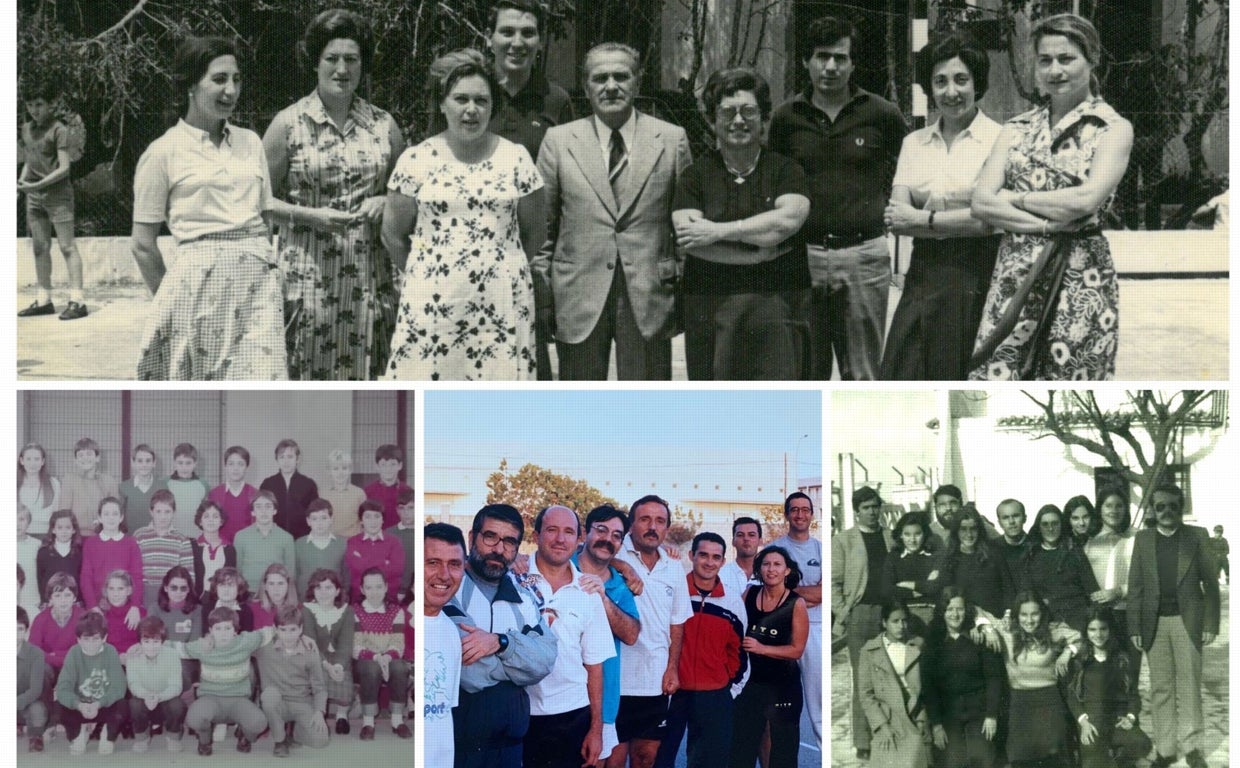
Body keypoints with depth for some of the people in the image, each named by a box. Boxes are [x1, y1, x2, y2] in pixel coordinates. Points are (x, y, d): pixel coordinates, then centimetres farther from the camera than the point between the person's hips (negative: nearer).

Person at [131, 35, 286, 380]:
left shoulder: (250, 142, 13)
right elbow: (143, 244, 3)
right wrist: (170, 299, 6)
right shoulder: (162, 153, 0)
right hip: (201, 278, -3)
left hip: (259, 277, 3)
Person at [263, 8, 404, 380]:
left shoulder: (383, 125, 9)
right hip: (307, 275, -2)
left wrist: (385, 203, -2)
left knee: (364, 376, 2)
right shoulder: (289, 124, 1)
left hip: (370, 276, 3)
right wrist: (309, 215, -12)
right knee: (307, 377, -3)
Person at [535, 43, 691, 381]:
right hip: (578, 299, 0)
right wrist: (542, 296, 1)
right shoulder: (558, 141, 5)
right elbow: (542, 225, 6)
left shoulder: (672, 140, 5)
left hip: (648, 299, 0)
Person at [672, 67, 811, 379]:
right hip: (711, 310, 0)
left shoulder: (785, 170, 9)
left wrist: (719, 230, -10)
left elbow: (788, 219, -11)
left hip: (778, 305, 0)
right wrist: (759, 251, -11)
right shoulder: (696, 175, 8)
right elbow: (690, 241, -7)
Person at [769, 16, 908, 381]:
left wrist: (885, 201, 10)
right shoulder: (786, 117, 5)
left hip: (864, 254, -1)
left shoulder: (881, 114, 1)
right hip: (803, 254, 1)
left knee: (862, 377, 4)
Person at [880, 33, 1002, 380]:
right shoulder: (914, 142, 11)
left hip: (975, 277, -4)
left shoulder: (999, 139, -4)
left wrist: (923, 218, -6)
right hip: (923, 276, 4)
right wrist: (961, 222, -12)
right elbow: (897, 217, 2)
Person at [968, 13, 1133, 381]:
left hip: (1079, 278, -3)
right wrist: (1049, 224, -11)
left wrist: (1014, 198, -3)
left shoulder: (1114, 129, 2)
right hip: (1013, 276, 3)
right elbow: (981, 202, 1)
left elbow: (1085, 199, -13)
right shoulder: (1017, 128, 13)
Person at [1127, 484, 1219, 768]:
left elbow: (1210, 582, 1)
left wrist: (1210, 624, -5)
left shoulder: (1197, 536, 3)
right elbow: (1135, 586, 5)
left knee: (1189, 685, 1)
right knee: (1160, 688, 5)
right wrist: (1135, 627, -1)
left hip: (1188, 620, -2)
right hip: (1155, 623, 2)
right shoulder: (1142, 539, 7)